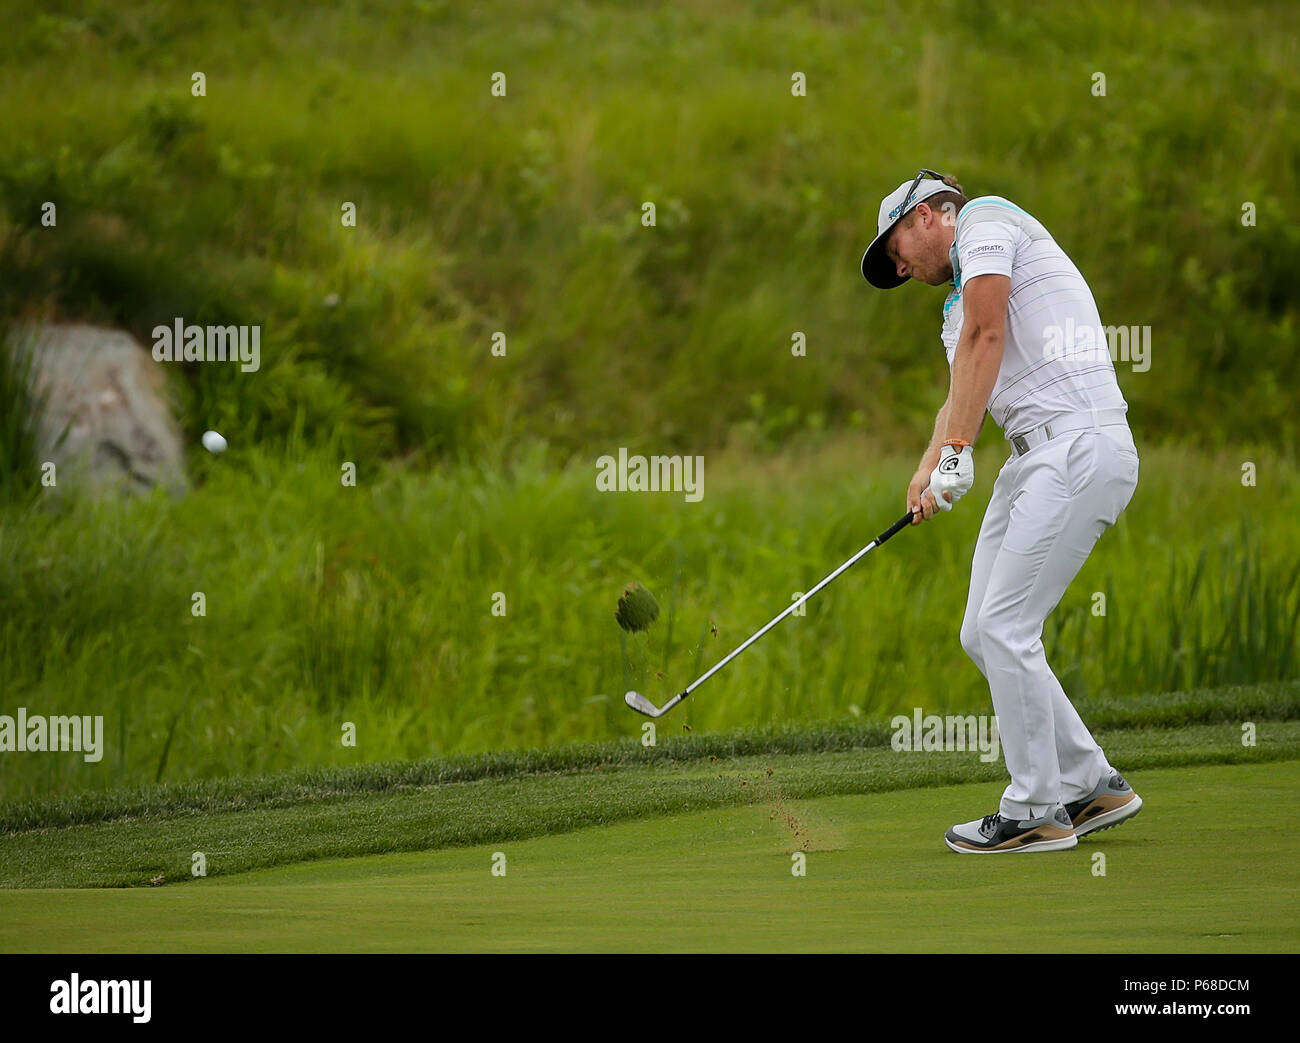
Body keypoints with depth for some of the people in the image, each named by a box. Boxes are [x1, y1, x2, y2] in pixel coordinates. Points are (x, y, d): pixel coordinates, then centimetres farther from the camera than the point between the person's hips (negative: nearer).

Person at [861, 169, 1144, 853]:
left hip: (1081, 446, -10)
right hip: (1036, 458, 10)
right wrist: (926, 474, 4)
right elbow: (962, 395, 23)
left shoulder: (984, 220, 0)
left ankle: (1035, 812, -4)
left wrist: (956, 452, -15)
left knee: (1004, 628, -11)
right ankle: (1090, 784, 16)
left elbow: (985, 339, -11)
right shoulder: (960, 298, 29)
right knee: (983, 635, 9)